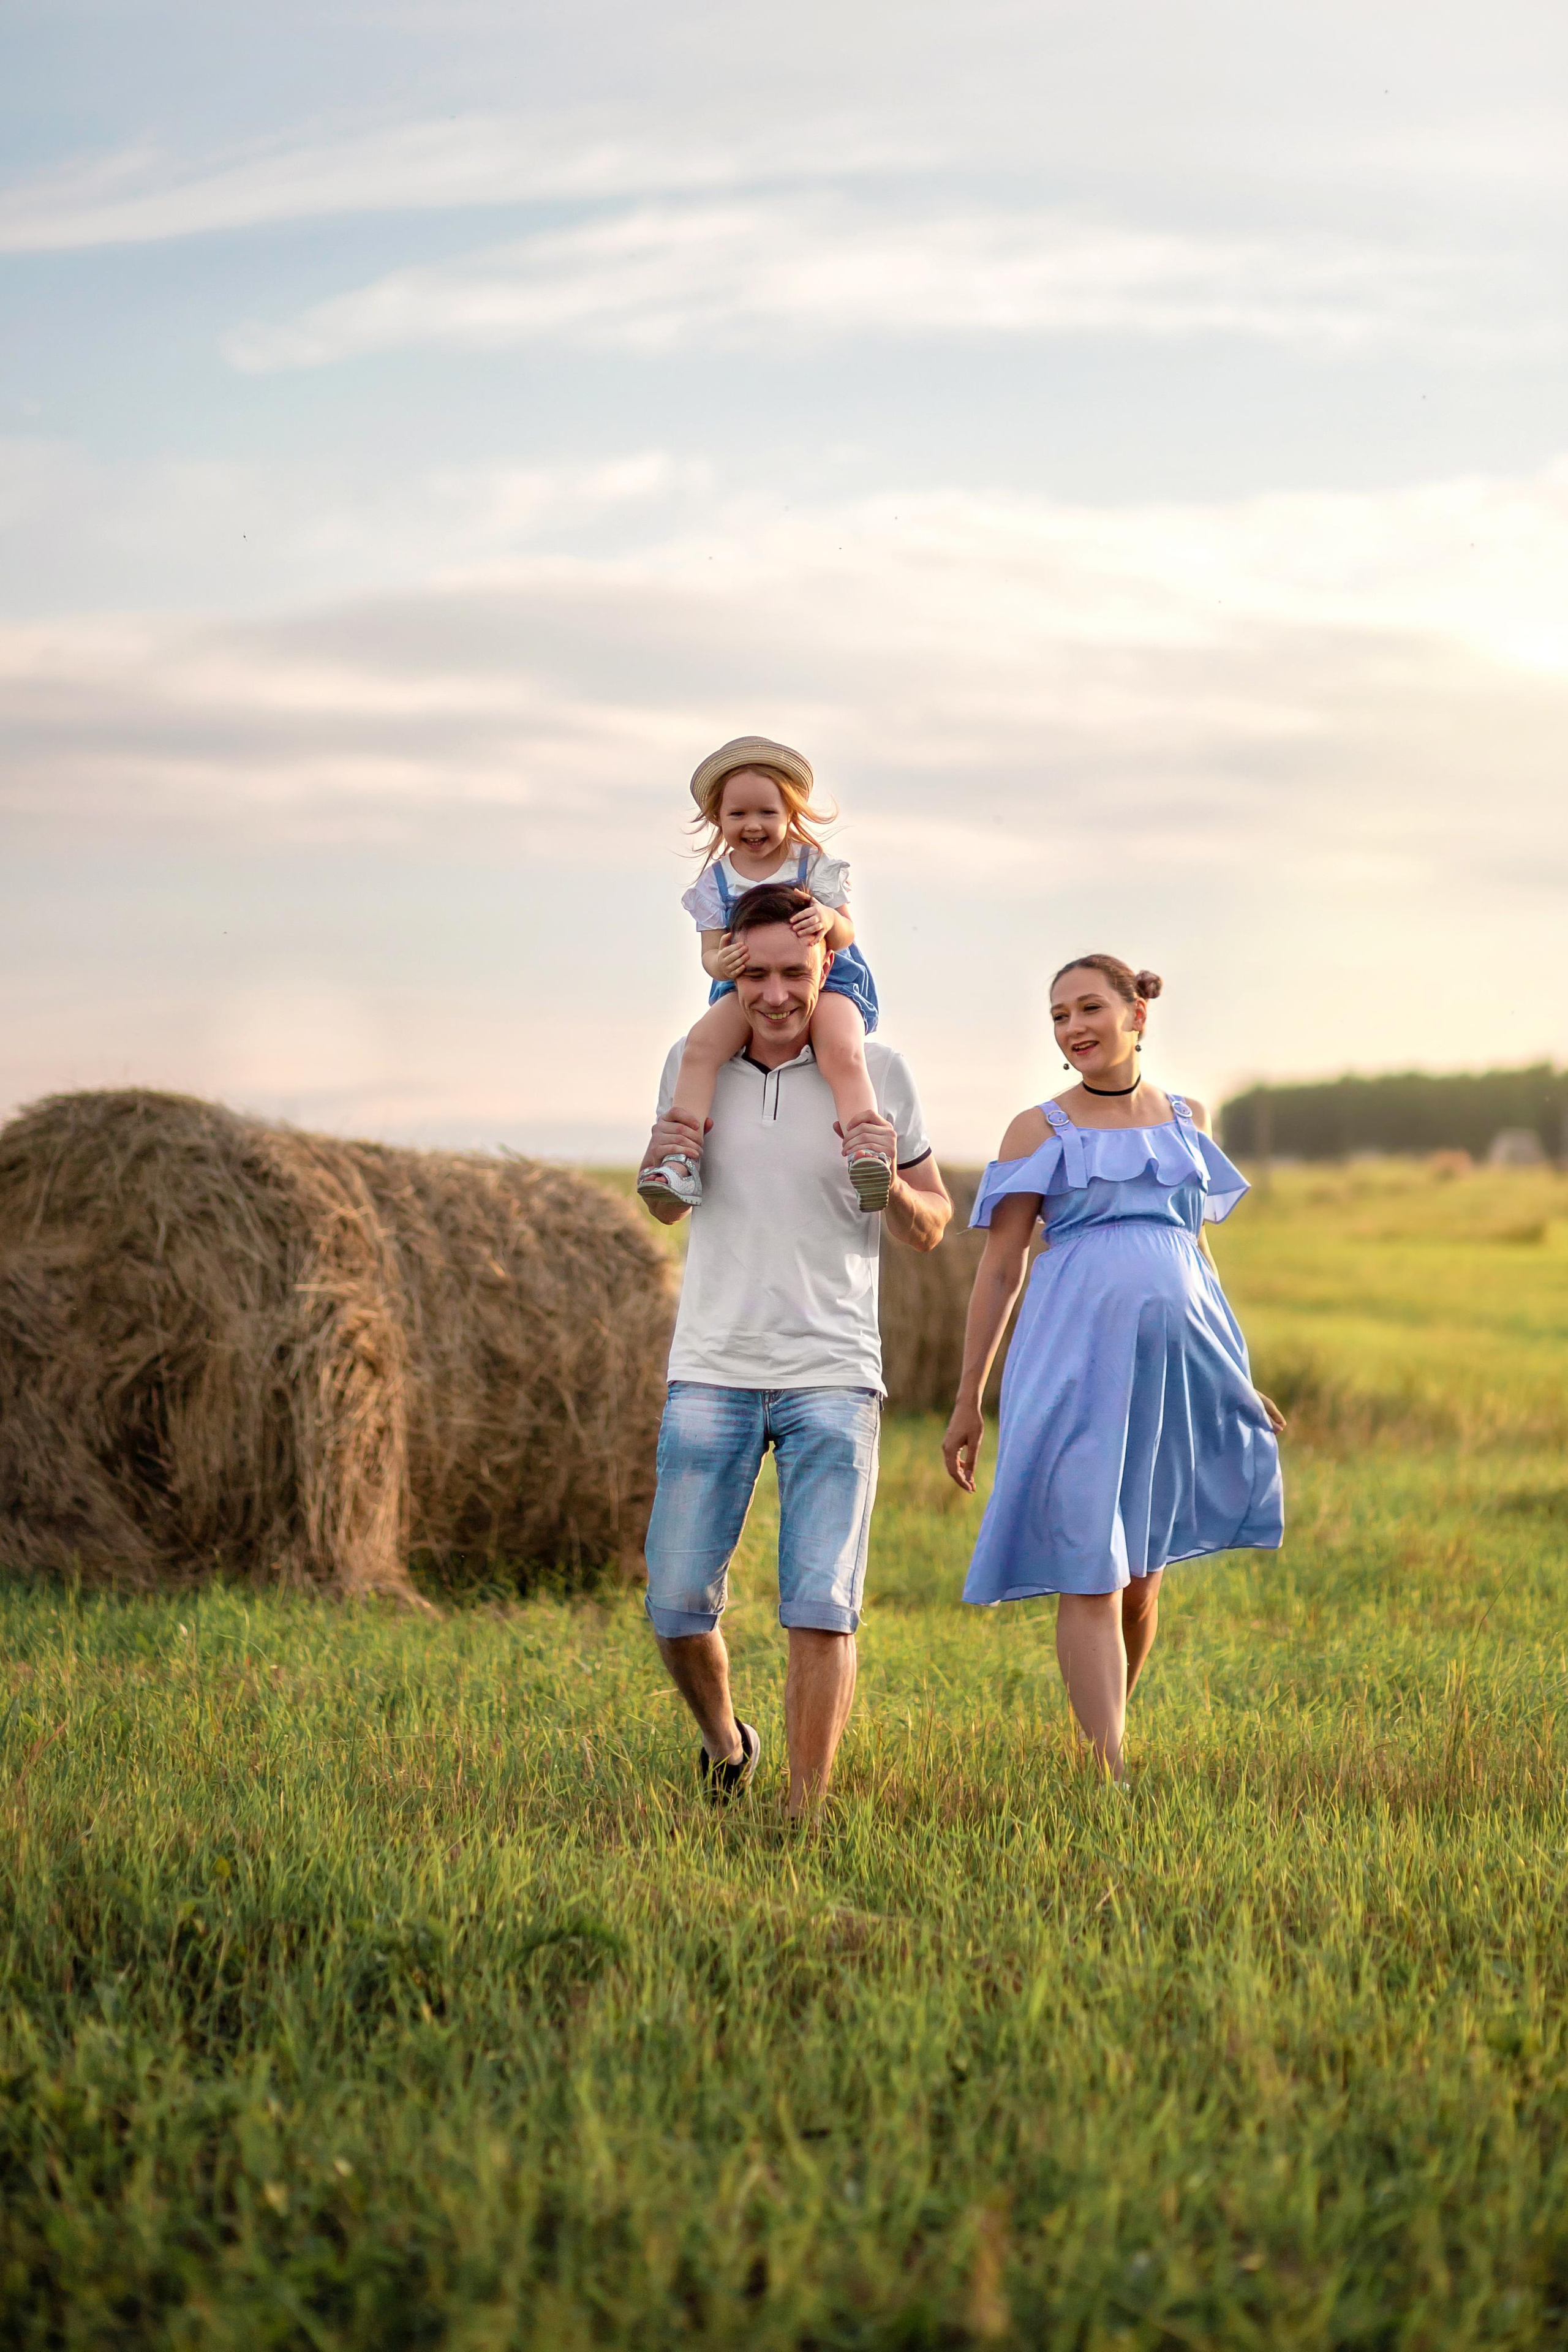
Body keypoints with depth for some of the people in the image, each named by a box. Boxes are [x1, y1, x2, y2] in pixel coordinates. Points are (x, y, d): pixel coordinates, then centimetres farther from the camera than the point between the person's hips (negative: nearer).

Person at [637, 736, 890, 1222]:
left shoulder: (813, 865, -2)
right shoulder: (716, 881, 4)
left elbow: (845, 935, -8)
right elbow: (711, 950, -1)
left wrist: (828, 919, -34)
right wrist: (718, 963, -27)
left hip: (826, 982, -2)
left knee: (843, 1052, -34)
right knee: (701, 1045, -26)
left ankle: (866, 1153, -42)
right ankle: (682, 1162, -31)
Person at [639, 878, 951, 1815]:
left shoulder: (877, 1071, -2)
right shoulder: (694, 1062, 3)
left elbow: (931, 1228, 4)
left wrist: (889, 1180, -18)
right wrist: (660, 1164, -5)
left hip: (833, 1375, -2)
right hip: (712, 1370, 2)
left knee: (822, 1608, -9)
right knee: (678, 1606, 3)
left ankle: (806, 1814, 0)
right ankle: (725, 1744, 31)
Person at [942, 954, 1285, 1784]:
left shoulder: (1186, 1119, 14)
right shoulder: (1039, 1131, 3)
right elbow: (999, 1267, 3)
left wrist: (1238, 1374, 25)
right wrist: (968, 1400, 1)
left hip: (1176, 1359, 4)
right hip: (1077, 1362, -4)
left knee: (1142, 1577, 9)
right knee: (1089, 1575, -10)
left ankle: (1108, 1740, 27)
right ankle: (1111, 1774, -13)